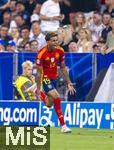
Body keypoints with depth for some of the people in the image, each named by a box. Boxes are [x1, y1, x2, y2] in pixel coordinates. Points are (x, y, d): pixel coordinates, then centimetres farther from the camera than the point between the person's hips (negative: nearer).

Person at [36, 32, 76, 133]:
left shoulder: (60, 51, -6)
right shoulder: (41, 54, -22)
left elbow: (63, 68, 5)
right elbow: (39, 72, -17)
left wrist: (69, 83, 3)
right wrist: (38, 89, -17)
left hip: (54, 78, 6)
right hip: (45, 78, -6)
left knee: (49, 105, 11)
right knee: (57, 98, -22)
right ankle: (63, 126, -19)